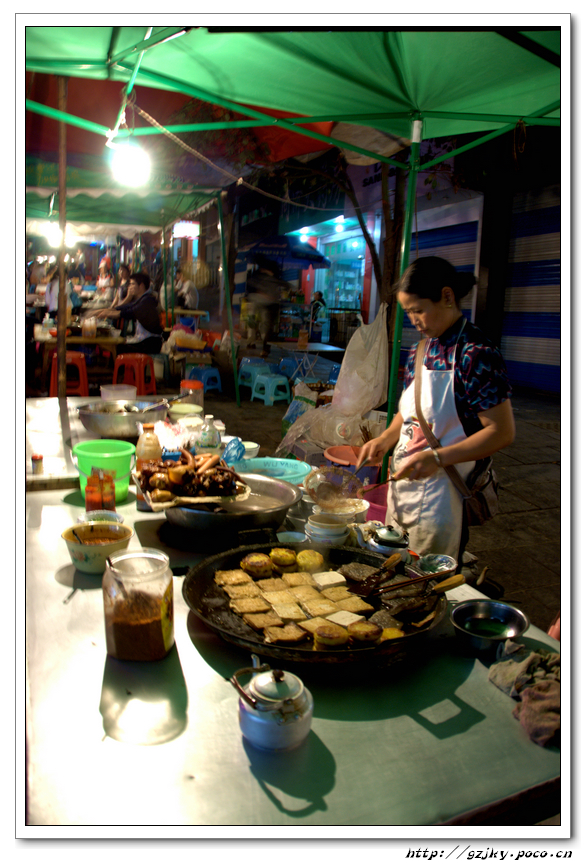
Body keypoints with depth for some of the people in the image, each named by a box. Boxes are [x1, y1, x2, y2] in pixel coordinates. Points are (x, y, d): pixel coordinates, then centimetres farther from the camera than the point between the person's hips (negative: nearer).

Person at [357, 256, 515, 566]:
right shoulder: (420, 350, 8)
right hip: (402, 483, 8)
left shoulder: (477, 354, -17)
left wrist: (437, 458, -25)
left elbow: (502, 432, -18)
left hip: (442, 491, -8)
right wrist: (384, 440, 2)